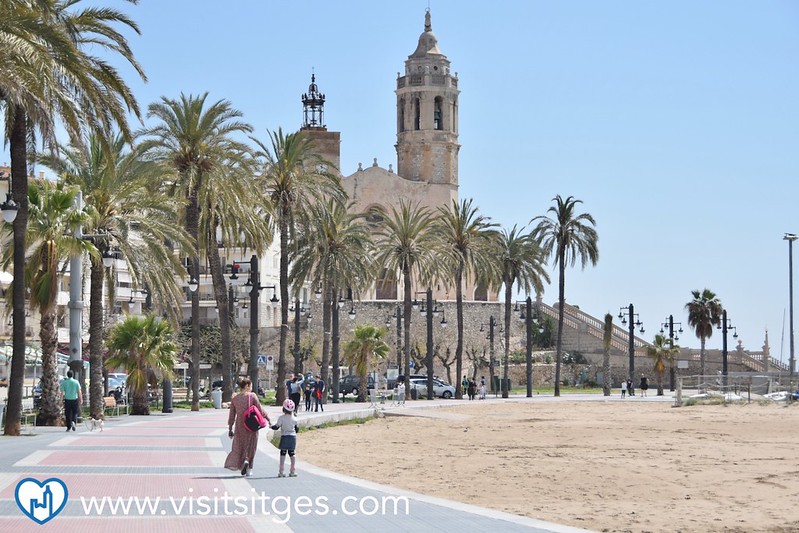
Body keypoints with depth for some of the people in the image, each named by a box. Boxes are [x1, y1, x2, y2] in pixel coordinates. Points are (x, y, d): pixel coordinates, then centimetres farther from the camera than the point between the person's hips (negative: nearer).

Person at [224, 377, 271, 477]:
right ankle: (249, 469, 8)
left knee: (239, 447, 13)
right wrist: (268, 419, 2)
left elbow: (232, 415, 5)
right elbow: (260, 409, -9)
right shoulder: (252, 396, -8)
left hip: (240, 426, 2)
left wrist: (230, 429, 12)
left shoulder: (234, 399, 2)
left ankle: (244, 461, -13)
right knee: (251, 447, 10)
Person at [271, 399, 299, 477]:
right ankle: (293, 471, 8)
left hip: (284, 437, -3)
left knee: (283, 454, 2)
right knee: (292, 453, 11)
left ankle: (281, 472, 1)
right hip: (293, 437, 3)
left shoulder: (281, 418, -9)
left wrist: (271, 426, 8)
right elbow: (296, 429, 10)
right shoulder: (294, 418, 3)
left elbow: (277, 427, -11)